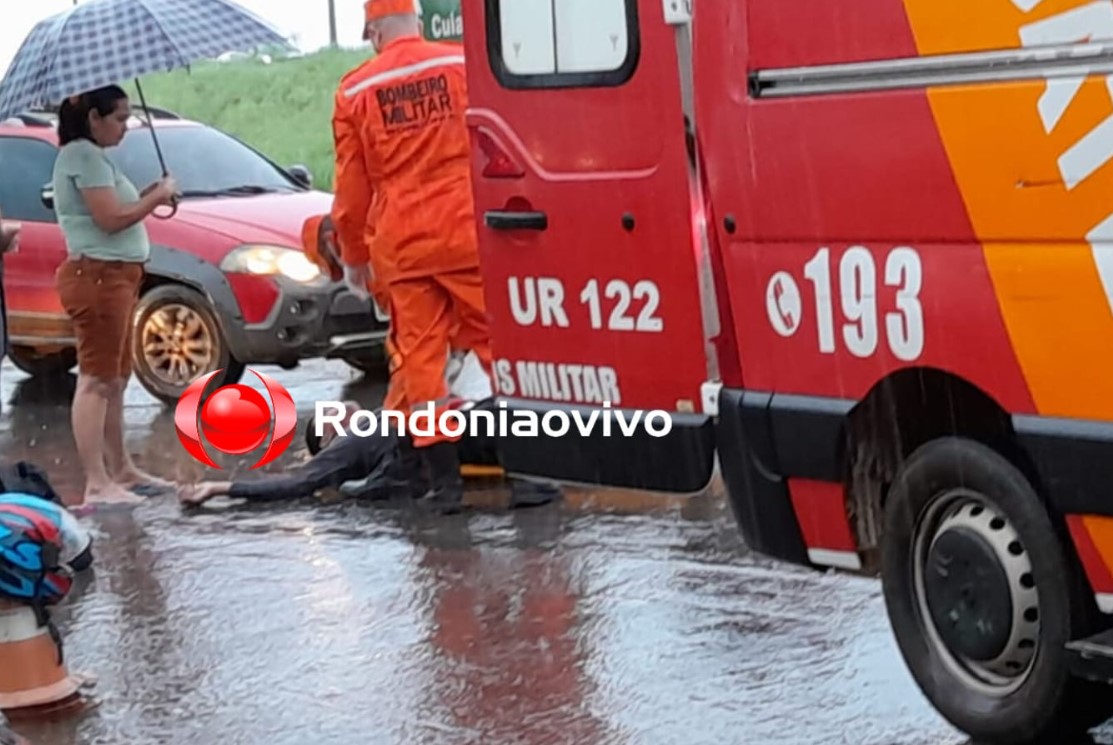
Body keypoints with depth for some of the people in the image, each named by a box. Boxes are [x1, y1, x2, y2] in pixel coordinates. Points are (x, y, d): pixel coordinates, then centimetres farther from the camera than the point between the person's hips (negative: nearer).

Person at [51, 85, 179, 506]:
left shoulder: (89, 156, 18)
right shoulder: (84, 156, -13)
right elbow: (110, 219, -19)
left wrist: (147, 198, 7)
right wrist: (158, 197, -8)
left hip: (115, 276, 11)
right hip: (98, 277, -11)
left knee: (114, 380, 16)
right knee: (96, 381, -10)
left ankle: (120, 470, 25)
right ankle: (97, 484, -10)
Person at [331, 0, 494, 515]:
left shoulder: (354, 91, 3)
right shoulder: (463, 65, -1)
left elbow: (351, 185, 8)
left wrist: (353, 255, 19)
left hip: (400, 245, 1)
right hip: (468, 233, -1)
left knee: (418, 356, 7)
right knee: (500, 345, 6)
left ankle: (444, 477, 6)